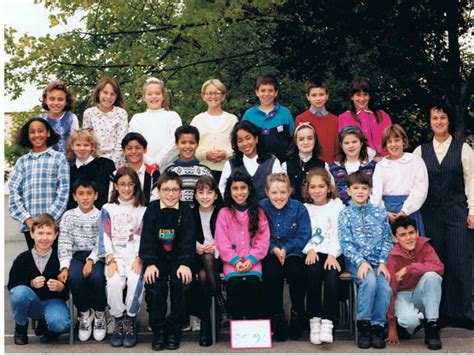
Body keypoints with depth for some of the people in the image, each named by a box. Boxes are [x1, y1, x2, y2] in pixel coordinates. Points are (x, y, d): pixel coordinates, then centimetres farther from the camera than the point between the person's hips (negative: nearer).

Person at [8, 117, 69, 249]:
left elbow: (63, 191, -1)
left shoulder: (59, 158, 7)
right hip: (29, 225, 2)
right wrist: (27, 219, -7)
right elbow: (13, 191, 6)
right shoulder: (22, 161, 14)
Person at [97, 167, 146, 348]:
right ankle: (119, 321, -13)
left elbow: (143, 237, 3)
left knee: (135, 280, -32)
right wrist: (111, 260, -11)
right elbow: (105, 237, 4)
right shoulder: (108, 209, 14)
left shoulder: (142, 210, 13)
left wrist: (139, 259, -14)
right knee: (114, 282, -31)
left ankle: (130, 321, -15)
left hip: (135, 256, 0)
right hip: (115, 256, 0)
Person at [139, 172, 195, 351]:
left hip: (178, 258, 0)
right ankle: (158, 330, -6)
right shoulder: (152, 209, -2)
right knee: (154, 287, -21)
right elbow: (147, 237, -8)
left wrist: (185, 263, -21)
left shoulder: (185, 210, -2)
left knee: (180, 284, -22)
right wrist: (149, 263, -19)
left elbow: (188, 239, -9)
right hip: (157, 259, 0)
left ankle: (173, 330, -6)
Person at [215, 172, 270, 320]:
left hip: (253, 262, 0)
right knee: (234, 283, -26)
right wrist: (235, 261, -11)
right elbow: (222, 242, 1)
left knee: (253, 282, -25)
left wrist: (251, 259, -10)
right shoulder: (224, 213, 10)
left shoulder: (258, 212, 12)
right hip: (231, 263, 0)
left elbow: (263, 239, 4)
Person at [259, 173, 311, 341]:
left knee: (295, 271, -30)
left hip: (292, 252, 0)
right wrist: (273, 249, -17)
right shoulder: (261, 208, 0)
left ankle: (298, 314, -8)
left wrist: (286, 249, -15)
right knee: (271, 272, -31)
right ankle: (277, 317, -15)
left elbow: (304, 235, -3)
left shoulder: (298, 208, 0)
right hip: (270, 253, 0)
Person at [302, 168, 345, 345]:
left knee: (331, 275, -31)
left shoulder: (337, 206, 11)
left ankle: (327, 323, -34)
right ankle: (314, 321, -24)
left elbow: (340, 234, 0)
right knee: (314, 272, -31)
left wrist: (333, 255, -15)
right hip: (313, 253, 1)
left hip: (333, 253, -1)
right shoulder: (304, 209, 16)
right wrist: (309, 250, -14)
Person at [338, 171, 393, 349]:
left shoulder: (379, 212, 12)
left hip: (378, 262, 2)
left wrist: (383, 262, -5)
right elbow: (346, 243, -3)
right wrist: (361, 262, -15)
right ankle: (363, 324, -15)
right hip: (355, 261, -2)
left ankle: (377, 326, -7)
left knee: (385, 287, -25)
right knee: (369, 280, -31)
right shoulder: (345, 214, 6)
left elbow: (387, 239, 8)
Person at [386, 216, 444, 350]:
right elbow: (390, 291, -17)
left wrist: (408, 269, -31)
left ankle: (432, 328, -20)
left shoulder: (423, 245, -12)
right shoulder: (393, 257, -18)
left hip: (421, 294, 3)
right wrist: (391, 327, -17)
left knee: (431, 275, -29)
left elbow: (439, 267, -28)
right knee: (410, 320, -35)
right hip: (402, 295, -3)